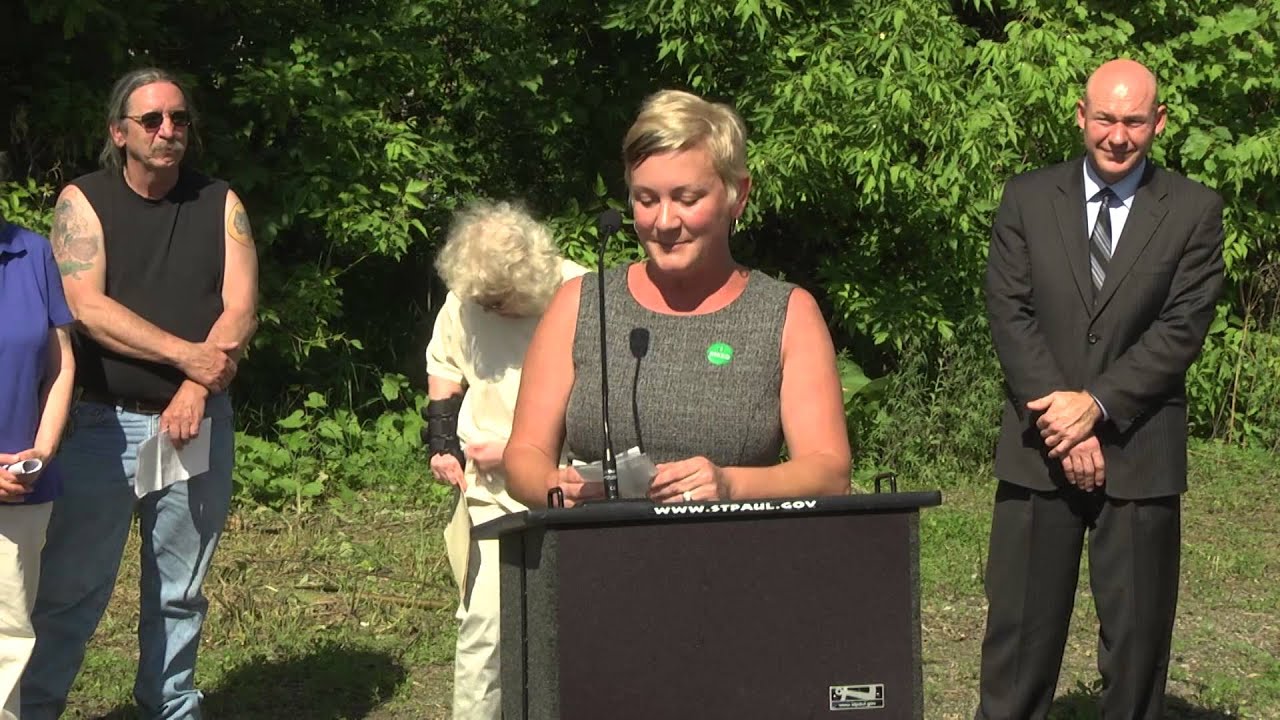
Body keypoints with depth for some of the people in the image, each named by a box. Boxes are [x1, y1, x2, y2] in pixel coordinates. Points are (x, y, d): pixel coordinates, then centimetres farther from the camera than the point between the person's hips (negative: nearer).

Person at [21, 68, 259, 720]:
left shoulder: (219, 203, 8)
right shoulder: (83, 201, 1)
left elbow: (241, 308, -2)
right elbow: (87, 308, -10)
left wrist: (196, 391, -15)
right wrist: (187, 355, -14)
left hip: (199, 422, 2)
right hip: (105, 422, -2)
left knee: (180, 592, 10)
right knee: (70, 588, -4)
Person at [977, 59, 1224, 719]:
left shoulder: (1194, 210, 3)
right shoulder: (1026, 199, 6)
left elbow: (1182, 328, -5)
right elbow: (1010, 316, -1)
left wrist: (1096, 405, -14)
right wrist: (1061, 421, -11)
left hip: (1141, 454, 0)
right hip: (1039, 452, 1)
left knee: (1138, 635, 6)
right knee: (1019, 628, 3)